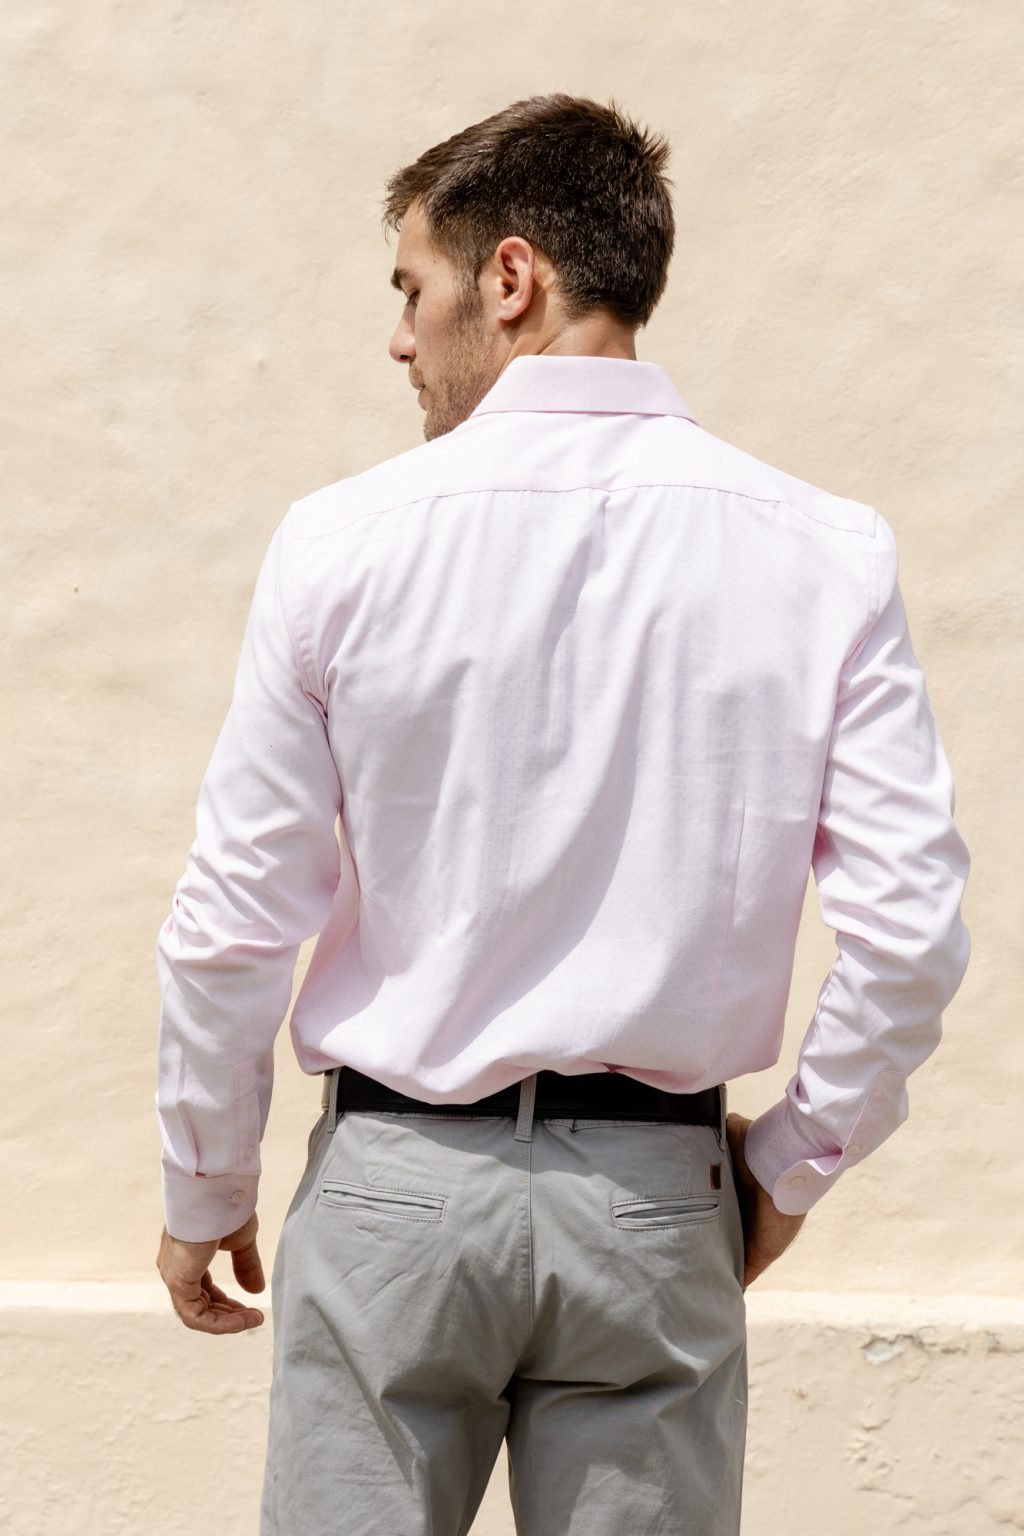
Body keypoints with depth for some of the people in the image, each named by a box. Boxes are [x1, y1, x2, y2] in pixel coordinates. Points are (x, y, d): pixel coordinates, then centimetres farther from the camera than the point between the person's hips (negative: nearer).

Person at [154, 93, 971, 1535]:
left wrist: (205, 1192, 11)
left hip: (394, 1187, -1)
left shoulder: (342, 542, -6)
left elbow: (232, 927, -3)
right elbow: (910, 929, -6)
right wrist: (788, 1167, 9)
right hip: (654, 1201, 1)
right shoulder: (825, 554, -3)